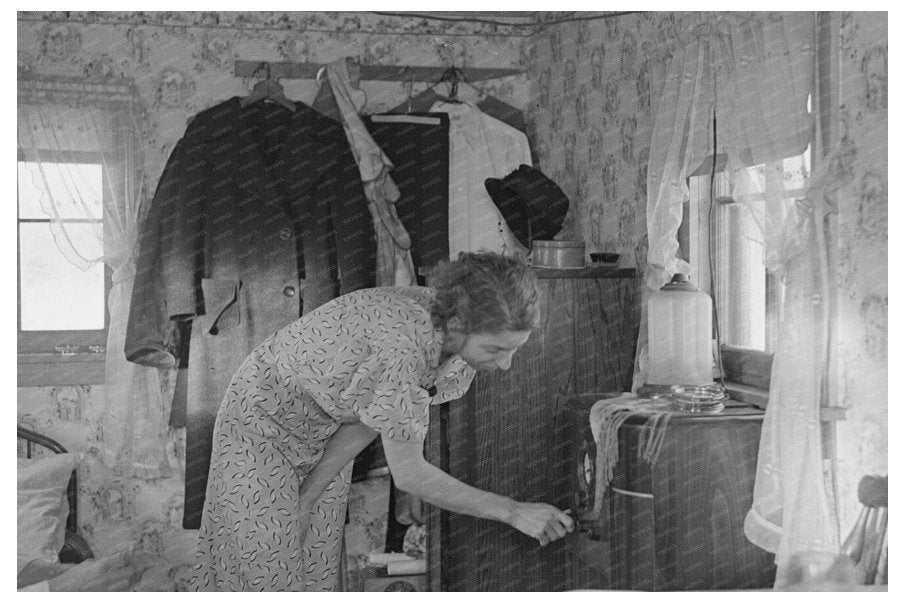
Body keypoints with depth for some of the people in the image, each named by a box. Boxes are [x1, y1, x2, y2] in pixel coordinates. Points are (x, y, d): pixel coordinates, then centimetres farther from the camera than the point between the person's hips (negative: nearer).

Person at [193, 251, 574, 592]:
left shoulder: (463, 338, -18)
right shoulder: (403, 345, -42)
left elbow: (368, 422, -9)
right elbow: (408, 473, -34)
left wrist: (306, 500, -9)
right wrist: (514, 512, -33)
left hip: (324, 432, 7)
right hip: (264, 418, -7)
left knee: (315, 566, 12)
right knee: (267, 570, 0)